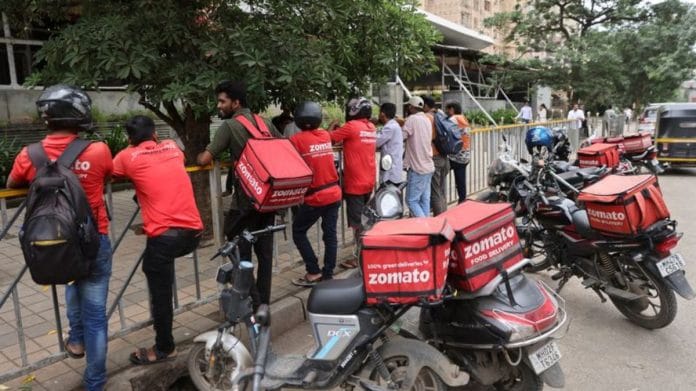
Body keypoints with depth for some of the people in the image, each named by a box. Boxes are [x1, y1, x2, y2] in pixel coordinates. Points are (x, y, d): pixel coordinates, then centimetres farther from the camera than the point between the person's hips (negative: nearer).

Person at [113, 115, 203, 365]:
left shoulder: (128, 156, 6)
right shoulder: (172, 147, 17)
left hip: (166, 235, -5)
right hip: (194, 232, 5)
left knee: (160, 294, 11)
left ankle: (164, 349, 25)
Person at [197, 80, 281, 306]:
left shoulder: (229, 126, -7)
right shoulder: (266, 123, 10)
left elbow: (205, 160, -12)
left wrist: (199, 156, 10)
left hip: (245, 200, -6)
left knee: (240, 252, 5)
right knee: (265, 251, 12)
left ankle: (252, 302, 6)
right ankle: (263, 300, 20)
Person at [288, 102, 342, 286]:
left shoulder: (297, 139, -12)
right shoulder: (326, 135, 5)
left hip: (315, 196, -5)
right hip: (334, 193, 6)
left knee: (298, 232, 10)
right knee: (330, 235, 10)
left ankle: (314, 272, 8)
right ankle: (328, 275, 16)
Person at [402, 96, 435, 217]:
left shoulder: (412, 119, -12)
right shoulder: (427, 120, 13)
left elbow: (401, 138, -17)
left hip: (417, 168, -8)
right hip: (428, 166, 8)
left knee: (412, 200, -4)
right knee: (425, 200, 11)